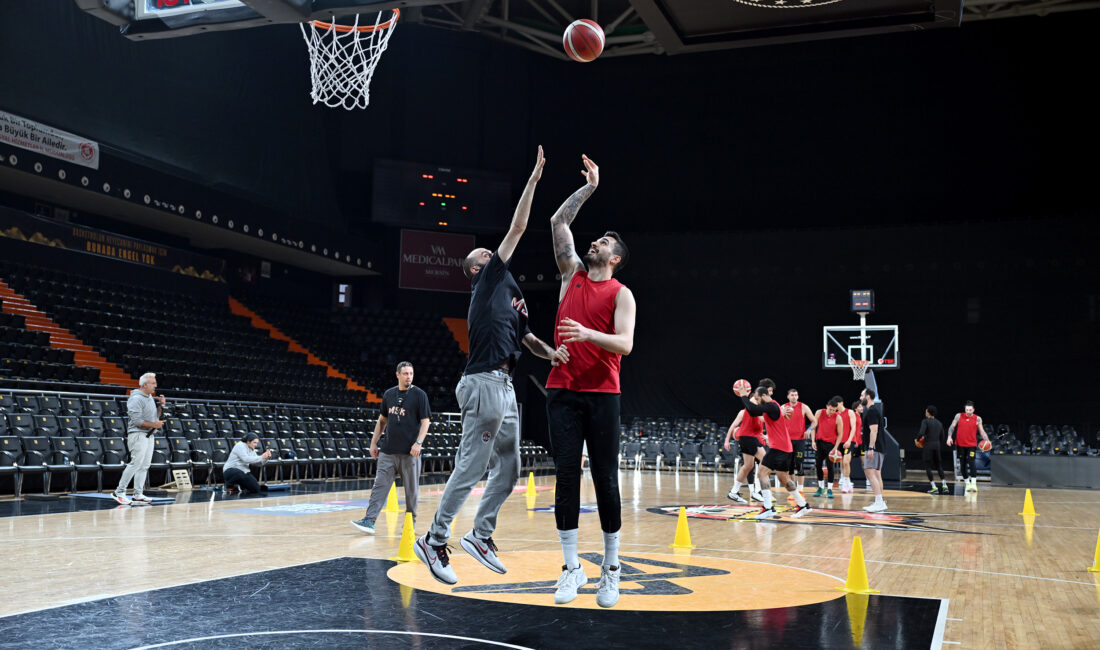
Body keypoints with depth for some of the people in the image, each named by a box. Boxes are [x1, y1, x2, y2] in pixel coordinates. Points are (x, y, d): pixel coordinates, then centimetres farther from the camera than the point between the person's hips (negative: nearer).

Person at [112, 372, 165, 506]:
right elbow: (137, 420, -19)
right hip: (138, 434, -9)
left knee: (144, 465, 6)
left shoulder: (150, 398, 16)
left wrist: (161, 406, 7)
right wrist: (154, 425, -17)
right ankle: (119, 492, -5)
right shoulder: (136, 399, -13)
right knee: (136, 463, -13)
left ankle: (138, 495, 9)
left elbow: (155, 416, 22)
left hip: (149, 435, 9)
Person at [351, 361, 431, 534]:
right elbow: (382, 420, 20)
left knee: (411, 490, 4)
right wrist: (373, 442, 14)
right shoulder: (389, 394, 11)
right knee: (379, 486, -4)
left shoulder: (419, 394, -1)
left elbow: (425, 421, -5)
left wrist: (419, 442, -16)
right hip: (388, 451, 4)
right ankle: (369, 521, -7)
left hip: (410, 452, -4)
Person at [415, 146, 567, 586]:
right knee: (472, 467, -8)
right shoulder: (489, 281, 0)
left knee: (508, 469, 11)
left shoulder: (507, 294, 24)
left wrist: (550, 352, 4)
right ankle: (434, 541, -1)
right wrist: (533, 180, 1)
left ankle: (480, 535, 19)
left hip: (504, 388, 10)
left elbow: (527, 338, 25)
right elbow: (517, 228, -4)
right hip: (486, 383, -10)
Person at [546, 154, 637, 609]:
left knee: (605, 479, 1)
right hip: (562, 390, 3)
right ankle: (571, 567, 7)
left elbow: (625, 343, -12)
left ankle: (610, 568, 11)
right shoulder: (572, 273, 14)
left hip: (601, 393, -3)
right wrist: (589, 187, 13)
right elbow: (558, 222, 13)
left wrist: (588, 333, -28)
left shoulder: (621, 294, 2)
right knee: (566, 476, 1)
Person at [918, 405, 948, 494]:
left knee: (928, 466, 2)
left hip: (928, 446, -6)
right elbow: (942, 437, 15)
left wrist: (917, 439, -2)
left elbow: (921, 433, -20)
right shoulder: (939, 423, 13)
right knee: (939, 465, 14)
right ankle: (944, 486, 7)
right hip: (937, 445, 6)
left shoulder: (925, 421, -7)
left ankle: (934, 488, -3)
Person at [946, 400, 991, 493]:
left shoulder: (977, 419, -3)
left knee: (971, 463, -16)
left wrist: (987, 441, -10)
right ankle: (967, 483, 18)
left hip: (972, 445, -2)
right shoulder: (959, 416, -1)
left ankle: (973, 483, -17)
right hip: (960, 445, 2)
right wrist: (949, 437, -8)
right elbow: (952, 427, 6)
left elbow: (982, 431, 4)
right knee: (963, 464, 7)